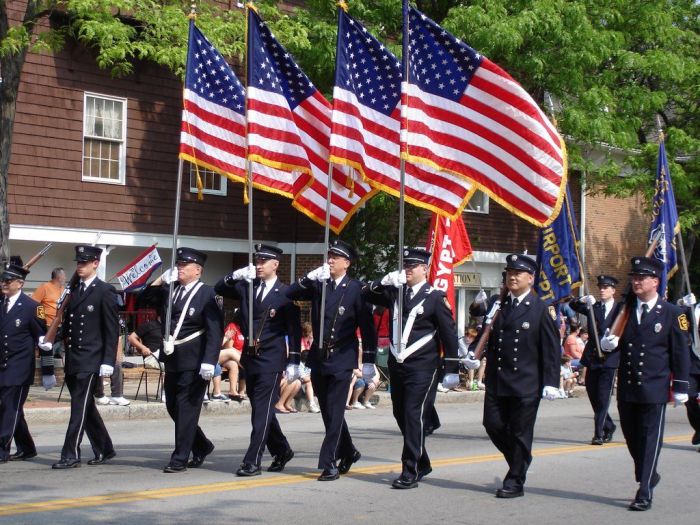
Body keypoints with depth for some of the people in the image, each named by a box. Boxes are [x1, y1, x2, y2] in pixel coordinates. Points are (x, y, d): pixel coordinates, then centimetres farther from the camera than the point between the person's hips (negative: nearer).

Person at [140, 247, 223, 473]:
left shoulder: (206, 294, -9)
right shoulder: (170, 290, 10)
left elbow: (215, 331, -15)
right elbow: (146, 297, 15)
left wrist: (209, 361, -23)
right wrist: (161, 279, 1)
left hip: (193, 362, -7)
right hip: (172, 359, 7)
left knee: (186, 409, -3)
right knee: (173, 407, 14)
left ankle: (180, 459, 4)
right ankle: (201, 446, 31)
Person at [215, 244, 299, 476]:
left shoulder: (285, 293, -6)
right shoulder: (247, 287, 9)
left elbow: (294, 329, -6)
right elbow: (219, 289, 8)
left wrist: (293, 362, -10)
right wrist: (235, 276, -10)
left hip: (271, 360, -6)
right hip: (250, 357, 6)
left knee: (262, 410, -8)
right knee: (260, 409, 14)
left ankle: (252, 461, -7)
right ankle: (282, 451, 30)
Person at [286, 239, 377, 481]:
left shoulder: (355, 288, -5)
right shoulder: (318, 284, 7)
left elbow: (367, 324, -4)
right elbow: (290, 294, -3)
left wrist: (369, 359, -6)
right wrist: (309, 278, -17)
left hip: (342, 359, -5)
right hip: (319, 357, 5)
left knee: (335, 412, -7)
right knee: (328, 411, 14)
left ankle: (329, 463, -5)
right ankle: (348, 452, 31)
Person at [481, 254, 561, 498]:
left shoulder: (541, 310, -4)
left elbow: (552, 349, -6)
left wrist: (551, 383, -11)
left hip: (525, 384, -5)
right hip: (497, 381, 5)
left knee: (520, 432, 1)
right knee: (493, 424, 4)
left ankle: (515, 482, 11)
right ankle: (520, 459, 29)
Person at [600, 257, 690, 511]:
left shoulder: (672, 313, -3)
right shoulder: (624, 309, 9)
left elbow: (680, 353, -1)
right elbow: (613, 341, 15)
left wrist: (680, 387, -3)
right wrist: (607, 343, -10)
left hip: (654, 389, -4)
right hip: (626, 388, 4)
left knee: (650, 439, -3)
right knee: (631, 436, 12)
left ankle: (644, 493, 0)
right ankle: (648, 475, 33)